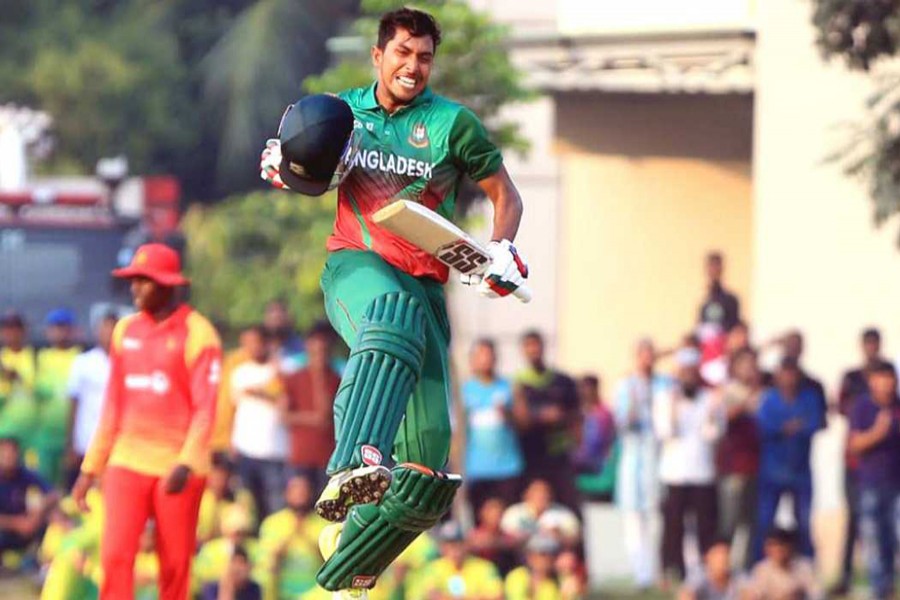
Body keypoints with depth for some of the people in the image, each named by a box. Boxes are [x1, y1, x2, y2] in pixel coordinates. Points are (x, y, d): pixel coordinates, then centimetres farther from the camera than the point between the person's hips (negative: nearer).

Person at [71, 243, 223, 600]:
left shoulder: (197, 333, -6)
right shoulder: (126, 330, 11)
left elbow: (205, 408, -11)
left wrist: (187, 464, -24)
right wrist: (91, 467, 14)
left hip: (176, 467, -4)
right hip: (128, 462, 4)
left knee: (175, 567, 2)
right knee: (115, 555, -10)